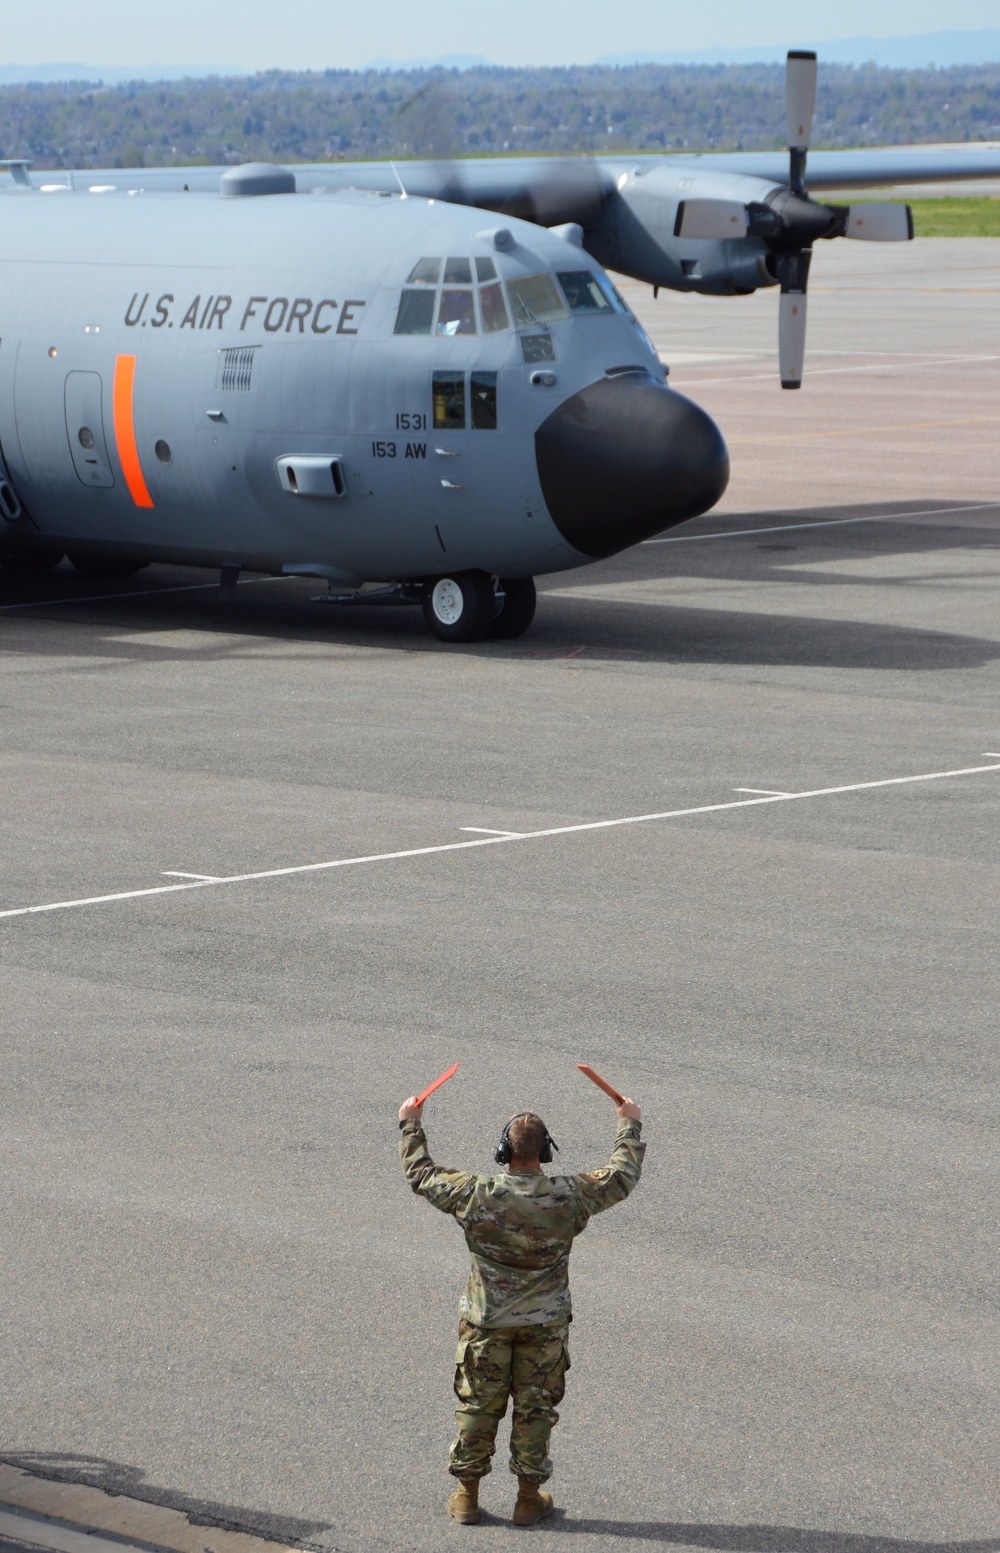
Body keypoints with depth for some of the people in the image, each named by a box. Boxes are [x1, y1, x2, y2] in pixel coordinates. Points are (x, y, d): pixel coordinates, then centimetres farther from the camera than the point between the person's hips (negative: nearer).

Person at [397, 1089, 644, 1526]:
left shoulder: (476, 1195, -17)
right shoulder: (570, 1196, -15)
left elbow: (420, 1174, -1)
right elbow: (622, 1176, 2)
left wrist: (410, 1125, 14)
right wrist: (629, 1128, 18)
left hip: (486, 1321, 0)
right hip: (545, 1324, 0)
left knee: (477, 1406, 11)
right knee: (535, 1408, 11)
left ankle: (467, 1496, 19)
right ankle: (529, 1498, 18)